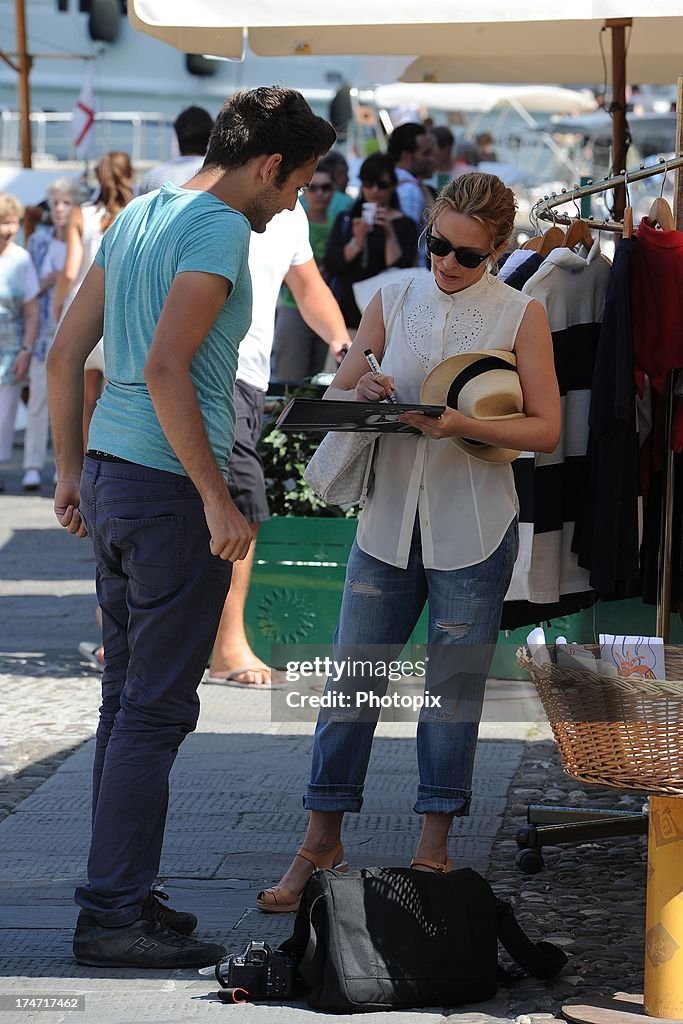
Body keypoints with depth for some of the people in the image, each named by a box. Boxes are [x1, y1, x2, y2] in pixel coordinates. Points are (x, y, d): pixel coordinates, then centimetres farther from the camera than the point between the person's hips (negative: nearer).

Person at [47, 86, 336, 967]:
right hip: (170, 489, -9)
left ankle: (121, 893, 21)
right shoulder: (220, 231, -13)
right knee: (156, 709, -4)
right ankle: (113, 914, -1)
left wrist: (72, 470, 22)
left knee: (127, 698, 14)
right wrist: (216, 498, -20)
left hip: (110, 478, 9)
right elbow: (165, 368, -23)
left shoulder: (137, 215, 14)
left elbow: (64, 354, 16)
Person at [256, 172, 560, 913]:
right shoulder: (392, 302, 6)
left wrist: (461, 426, -19)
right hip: (389, 518, 2)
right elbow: (335, 394, 10)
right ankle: (321, 841, 11)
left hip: (472, 530, -2)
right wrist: (361, 394, -14)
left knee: (454, 686, 5)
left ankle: (434, 847, 17)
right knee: (350, 678, 1)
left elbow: (545, 430, -4)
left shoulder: (521, 315, -1)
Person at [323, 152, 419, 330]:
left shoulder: (405, 225, 5)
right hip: (347, 313, 3)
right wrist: (357, 242, -13)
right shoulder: (345, 221, 14)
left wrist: (390, 234, -17)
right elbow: (331, 266, 2)